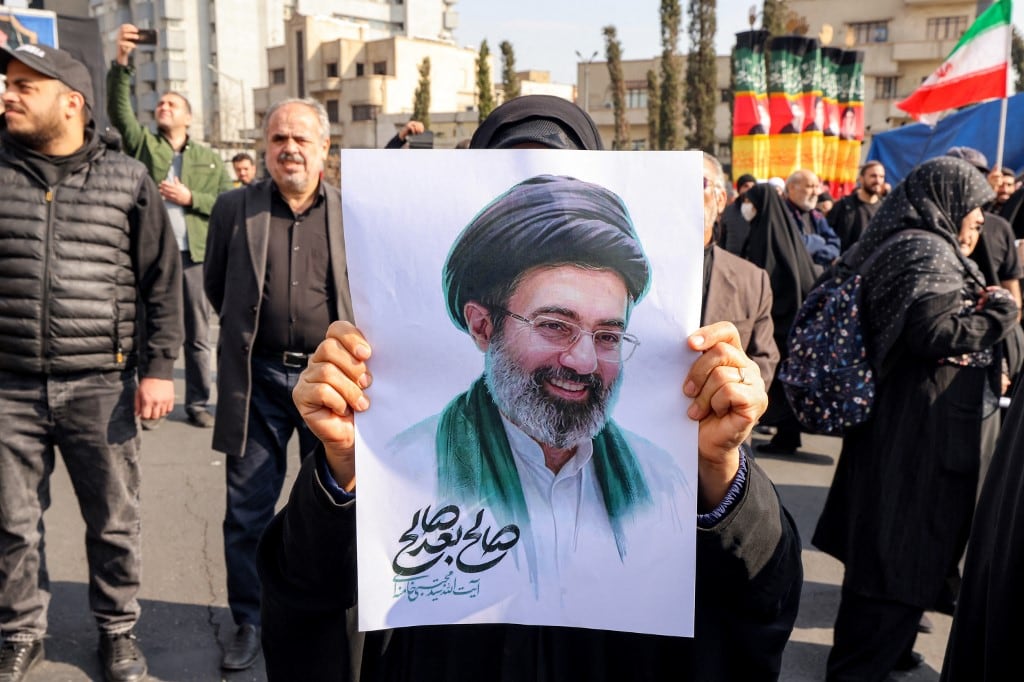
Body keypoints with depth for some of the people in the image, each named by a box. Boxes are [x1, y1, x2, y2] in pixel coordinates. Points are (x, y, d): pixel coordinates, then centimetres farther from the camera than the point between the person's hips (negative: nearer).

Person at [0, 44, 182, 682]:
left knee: (114, 522, 9)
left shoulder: (127, 179, 1)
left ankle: (118, 629, 29)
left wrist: (159, 368, -4)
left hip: (102, 387, -1)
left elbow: (164, 280, 1)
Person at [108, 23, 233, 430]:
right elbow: (119, 110, -6)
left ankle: (198, 404, 15)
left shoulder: (209, 158, 13)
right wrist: (121, 62, -16)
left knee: (198, 336, 6)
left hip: (195, 254, 1)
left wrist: (190, 197, -8)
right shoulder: (143, 145, 11)